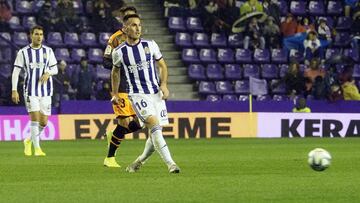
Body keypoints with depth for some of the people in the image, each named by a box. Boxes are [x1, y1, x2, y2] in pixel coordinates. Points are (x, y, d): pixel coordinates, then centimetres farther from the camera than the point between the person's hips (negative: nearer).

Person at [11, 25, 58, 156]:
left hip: (46, 91, 3)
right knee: (35, 119, -14)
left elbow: (55, 69, 11)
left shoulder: (48, 51, 7)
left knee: (43, 122, 2)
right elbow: (16, 72, 1)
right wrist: (14, 90, -8)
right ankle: (37, 148, -7)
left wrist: (48, 73, -12)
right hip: (30, 91, -3)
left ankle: (29, 141, 28)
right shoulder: (23, 52, 1)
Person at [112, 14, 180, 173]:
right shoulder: (119, 52, -1)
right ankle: (170, 164, -29)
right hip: (137, 95, -3)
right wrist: (115, 94, 22)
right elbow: (115, 72, 17)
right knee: (154, 125, -23)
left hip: (156, 93, 3)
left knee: (155, 133, 4)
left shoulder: (150, 45, 2)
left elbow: (162, 65, 12)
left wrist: (164, 84, -3)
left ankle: (139, 161, 29)